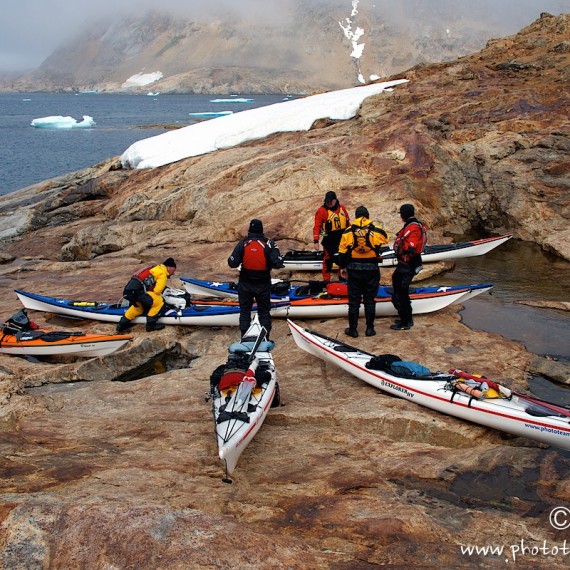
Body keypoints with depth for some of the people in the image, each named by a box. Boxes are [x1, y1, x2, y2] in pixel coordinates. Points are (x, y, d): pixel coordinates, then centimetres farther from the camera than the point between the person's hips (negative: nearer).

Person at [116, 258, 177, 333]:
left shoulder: (156, 268, 24)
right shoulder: (163, 274, -5)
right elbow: (157, 290, -10)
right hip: (136, 291, -10)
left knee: (138, 308, 32)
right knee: (159, 302, -5)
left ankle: (121, 325, 39)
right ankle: (151, 324, 1)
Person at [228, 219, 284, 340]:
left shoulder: (242, 243, -8)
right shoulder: (269, 244, -11)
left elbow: (232, 263, -8)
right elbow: (277, 264, -17)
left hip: (245, 283, 1)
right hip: (263, 284, -1)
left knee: (245, 310, 16)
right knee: (264, 311, 14)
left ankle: (244, 337, 19)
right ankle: (266, 339, 15)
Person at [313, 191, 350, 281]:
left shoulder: (342, 208, 3)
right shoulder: (322, 210, -13)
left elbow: (348, 223, 13)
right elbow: (317, 226, -16)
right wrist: (316, 241, -22)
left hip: (342, 238, 5)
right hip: (329, 239, -5)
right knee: (328, 259, -3)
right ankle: (326, 280, 5)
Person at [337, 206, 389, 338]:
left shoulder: (348, 232, -3)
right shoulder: (377, 231, -4)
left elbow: (342, 252, 1)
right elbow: (385, 239, 19)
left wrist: (342, 267, 13)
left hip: (354, 269, 0)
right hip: (371, 269, 0)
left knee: (354, 300, 8)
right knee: (370, 300, 10)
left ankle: (353, 329, 12)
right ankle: (370, 328, 14)